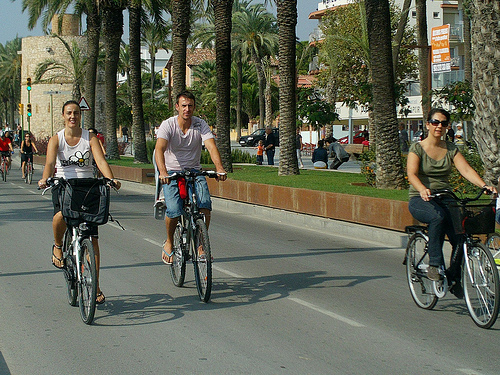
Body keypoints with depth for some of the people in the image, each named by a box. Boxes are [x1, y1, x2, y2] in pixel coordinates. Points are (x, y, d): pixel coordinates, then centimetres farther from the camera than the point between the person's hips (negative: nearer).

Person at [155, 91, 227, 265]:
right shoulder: (168, 125, -12)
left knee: (205, 206, -22)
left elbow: (211, 147, -19)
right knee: (174, 211, -23)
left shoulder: (200, 125, -5)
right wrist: (163, 171, -46)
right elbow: (159, 149, -27)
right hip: (172, 172, -2)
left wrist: (219, 167, -39)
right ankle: (169, 243, 6)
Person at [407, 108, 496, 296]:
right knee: (438, 217, -38)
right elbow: (411, 174, -18)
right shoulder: (417, 148, -2)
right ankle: (434, 264, -28)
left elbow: (466, 170, -4)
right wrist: (423, 189, -39)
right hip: (420, 200, -4)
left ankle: (453, 277, 3)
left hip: (445, 199, 4)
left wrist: (484, 185, -23)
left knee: (460, 237, -18)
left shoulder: (451, 149, 10)